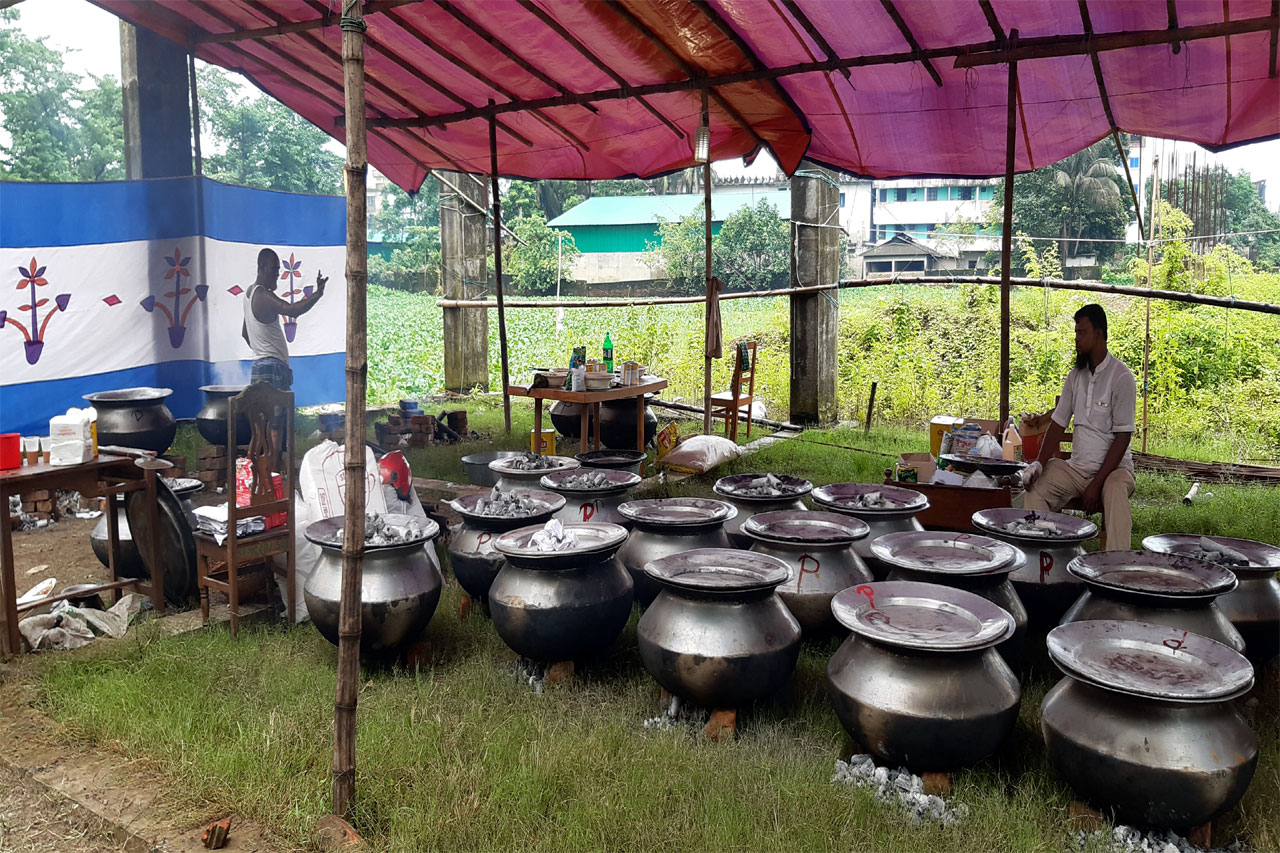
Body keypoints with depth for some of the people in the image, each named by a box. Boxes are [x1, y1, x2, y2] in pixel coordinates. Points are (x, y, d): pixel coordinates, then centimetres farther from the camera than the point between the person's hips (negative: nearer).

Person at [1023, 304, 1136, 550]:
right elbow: (1059, 423, 8)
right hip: (1076, 467, 5)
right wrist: (1040, 463, -9)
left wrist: (1096, 484, -20)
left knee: (1116, 493, -37)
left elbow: (1122, 437, -14)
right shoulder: (1075, 375, 8)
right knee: (1035, 490, -18)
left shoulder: (1121, 377, -10)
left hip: (1113, 467, -5)